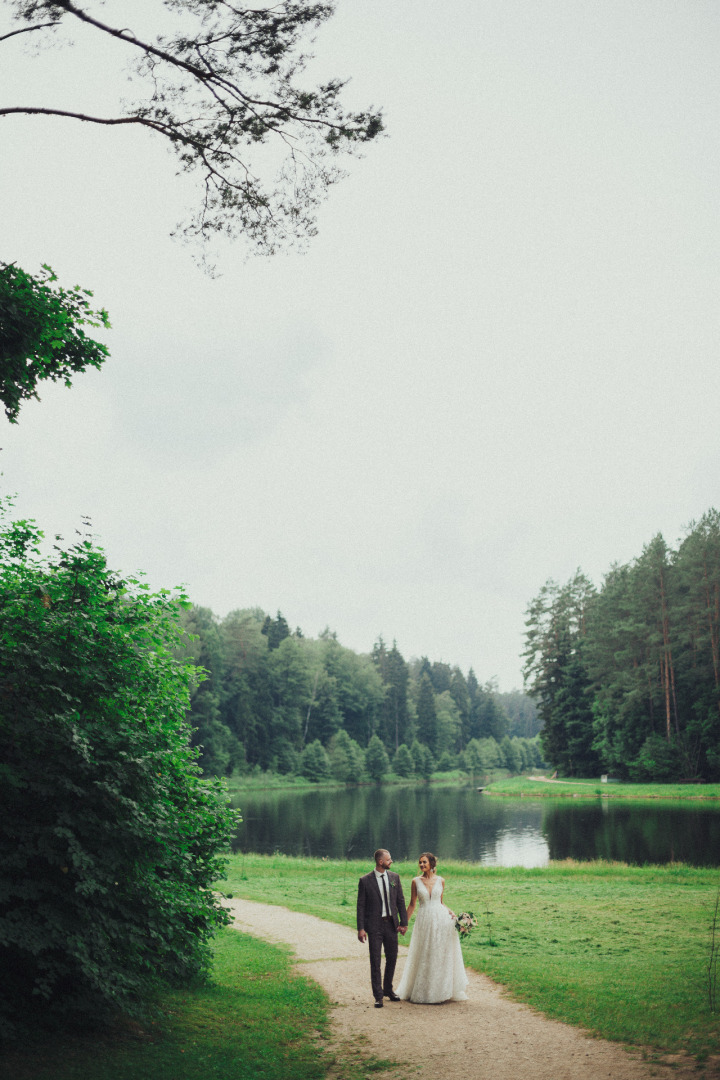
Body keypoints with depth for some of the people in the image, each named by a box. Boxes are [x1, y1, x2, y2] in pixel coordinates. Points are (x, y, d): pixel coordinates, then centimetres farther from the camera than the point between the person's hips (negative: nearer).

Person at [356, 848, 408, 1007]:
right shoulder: (365, 881, -7)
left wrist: (404, 922, 1)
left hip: (391, 924, 4)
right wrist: (360, 928, -11)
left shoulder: (394, 877, 4)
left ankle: (388, 989, 32)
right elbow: (361, 906, -5)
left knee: (392, 959, 13)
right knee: (375, 962, -2)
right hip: (374, 925, -4)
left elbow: (401, 901, 7)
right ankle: (378, 996, 7)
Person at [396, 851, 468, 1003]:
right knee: (424, 957, 4)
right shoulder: (416, 881, 1)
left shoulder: (440, 880, 5)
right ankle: (423, 993, 15)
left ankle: (441, 990, 15)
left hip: (441, 919, 1)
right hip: (424, 921, -1)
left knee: (442, 955, 3)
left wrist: (450, 912, -2)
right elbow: (412, 905, 6)